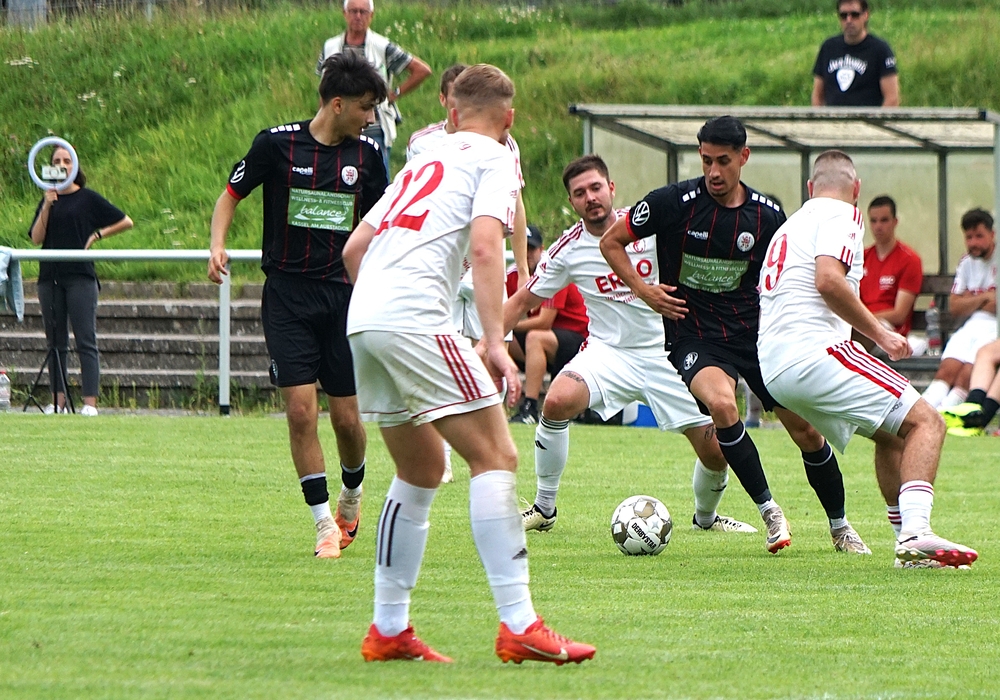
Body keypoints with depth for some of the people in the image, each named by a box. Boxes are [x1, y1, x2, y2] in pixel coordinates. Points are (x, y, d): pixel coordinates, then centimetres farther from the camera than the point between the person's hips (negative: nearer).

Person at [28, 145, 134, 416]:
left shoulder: (88, 199, 2)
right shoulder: (48, 200, 12)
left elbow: (125, 222, 5)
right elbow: (36, 238, -1)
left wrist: (96, 236, -1)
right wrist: (47, 206, -10)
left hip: (80, 276, -5)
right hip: (50, 277, 5)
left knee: (85, 341, -8)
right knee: (55, 342, 5)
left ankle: (90, 402, -12)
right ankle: (58, 401, 7)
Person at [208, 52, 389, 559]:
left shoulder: (365, 154, 4)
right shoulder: (278, 143, -6)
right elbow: (231, 194, 5)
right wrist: (217, 245, -11)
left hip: (344, 294, 2)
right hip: (287, 294, -2)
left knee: (347, 417, 0)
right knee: (300, 410, -11)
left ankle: (352, 495, 30)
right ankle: (325, 524, -2)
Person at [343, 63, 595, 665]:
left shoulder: (425, 161, 28)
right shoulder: (494, 159, 6)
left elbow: (354, 248, 28)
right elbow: (484, 247, -11)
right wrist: (496, 341, -16)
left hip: (363, 321, 8)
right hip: (416, 317, -8)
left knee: (422, 471, 19)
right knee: (495, 456, -8)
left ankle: (388, 630, 19)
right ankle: (518, 626, -17)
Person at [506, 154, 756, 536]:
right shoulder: (569, 249, -7)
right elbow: (521, 302, 1)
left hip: (666, 352, 1)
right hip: (608, 351, -1)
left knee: (716, 451, -6)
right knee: (557, 401, -31)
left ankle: (705, 516, 29)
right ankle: (543, 508, -13)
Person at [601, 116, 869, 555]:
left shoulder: (767, 216, -2)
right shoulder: (673, 202, -10)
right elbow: (611, 242, 1)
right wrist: (643, 289, -11)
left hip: (755, 332, 3)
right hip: (693, 335, -3)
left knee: (805, 428, 0)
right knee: (721, 403, -33)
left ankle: (840, 527, 23)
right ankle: (769, 511, -20)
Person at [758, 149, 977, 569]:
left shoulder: (790, 226, 27)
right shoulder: (840, 214, -1)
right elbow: (828, 280, -18)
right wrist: (881, 334, -12)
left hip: (775, 370, 9)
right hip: (814, 352, -9)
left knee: (891, 435, 23)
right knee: (925, 423, -9)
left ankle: (908, 543, 18)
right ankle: (916, 532, -29)